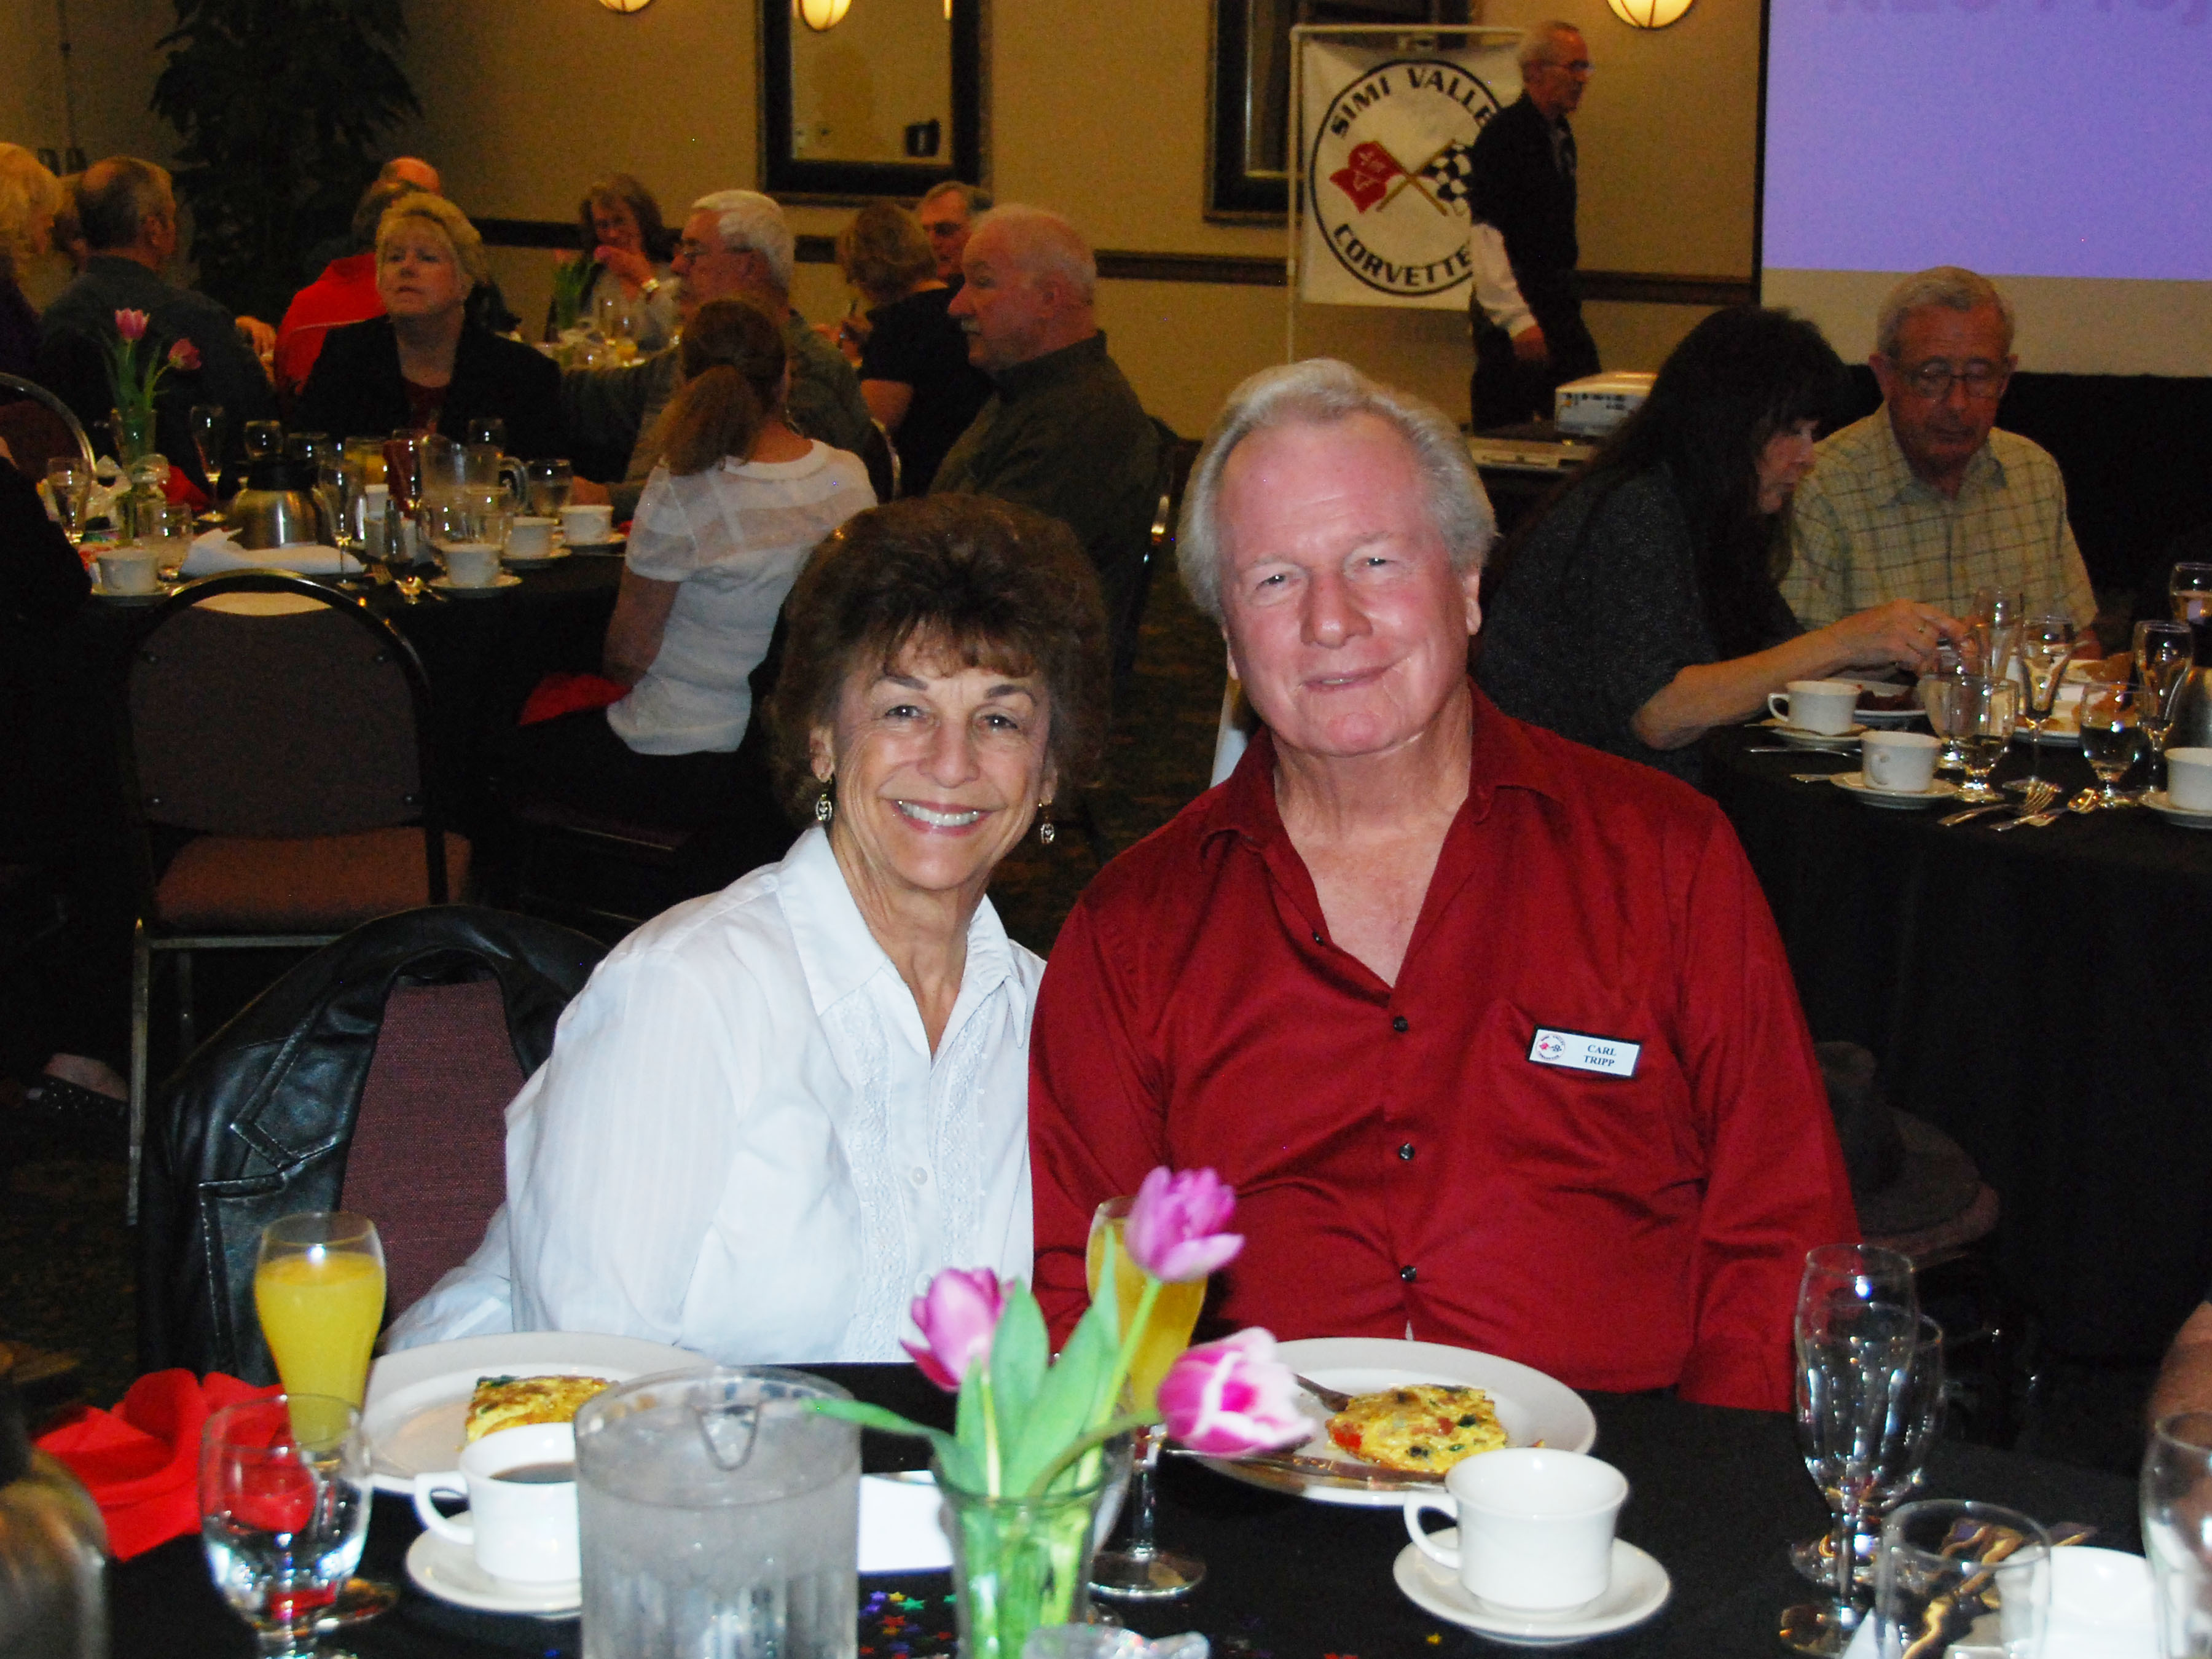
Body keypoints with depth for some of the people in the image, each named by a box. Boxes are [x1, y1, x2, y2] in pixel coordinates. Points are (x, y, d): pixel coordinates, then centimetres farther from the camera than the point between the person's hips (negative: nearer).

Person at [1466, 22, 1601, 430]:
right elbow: (1485, 236, -20)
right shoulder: (1504, 133, -13)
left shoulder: (1561, 134, 15)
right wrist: (1517, 320, -23)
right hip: (1516, 308, -9)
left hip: (1559, 305, 9)